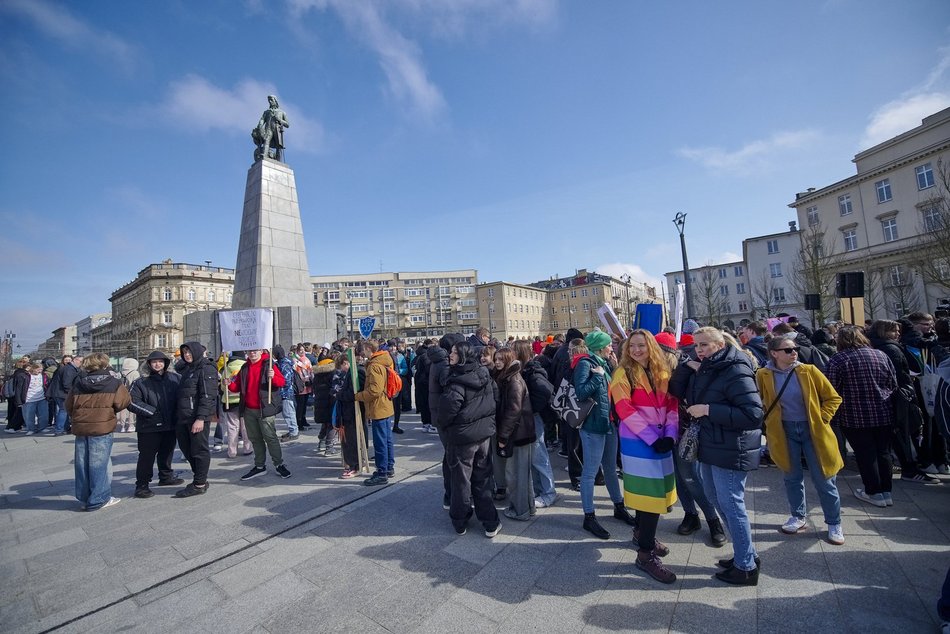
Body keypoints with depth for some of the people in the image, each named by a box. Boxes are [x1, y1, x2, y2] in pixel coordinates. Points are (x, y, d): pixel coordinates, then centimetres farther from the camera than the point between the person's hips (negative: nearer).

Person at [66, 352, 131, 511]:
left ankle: (84, 498, 24)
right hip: (102, 428, -4)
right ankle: (98, 499, 8)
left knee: (82, 464, 14)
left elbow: (68, 404, 10)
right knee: (100, 464, 3)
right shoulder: (114, 383, -8)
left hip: (80, 428, 5)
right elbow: (123, 402, -11)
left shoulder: (78, 383, 4)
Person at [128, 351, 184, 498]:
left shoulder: (175, 378, 2)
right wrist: (153, 412, -16)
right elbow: (132, 402, -11)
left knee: (167, 452, 19)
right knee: (147, 456, 1)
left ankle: (166, 476, 36)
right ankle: (142, 485, 15)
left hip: (170, 425, 4)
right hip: (149, 427, -4)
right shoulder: (141, 382, -7)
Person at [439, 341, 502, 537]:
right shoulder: (485, 376, -2)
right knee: (483, 479, 17)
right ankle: (490, 523, 23)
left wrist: (444, 427, -4)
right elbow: (495, 399, 7)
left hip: (462, 436, -5)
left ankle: (459, 522, 28)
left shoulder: (457, 382, -23)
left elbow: (448, 409, -24)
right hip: (485, 433, 6)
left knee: (461, 480, 12)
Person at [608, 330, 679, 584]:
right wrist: (652, 437, -18)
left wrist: (670, 434, -8)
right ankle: (645, 554, 11)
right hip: (638, 442, -6)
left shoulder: (662, 372, 7)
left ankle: (641, 531, 39)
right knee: (651, 493, -3)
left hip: (662, 440, 6)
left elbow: (672, 404, 5)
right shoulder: (623, 373, -10)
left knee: (652, 490, 17)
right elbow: (625, 409, -16)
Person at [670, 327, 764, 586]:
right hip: (710, 446, 9)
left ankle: (746, 567, 22)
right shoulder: (704, 369, 8)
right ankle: (747, 553, 38)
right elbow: (677, 391, 7)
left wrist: (709, 410, -25)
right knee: (716, 498, 20)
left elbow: (753, 414, -25)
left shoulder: (736, 372, -19)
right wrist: (687, 367, -7)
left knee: (731, 504, 2)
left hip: (731, 450, -9)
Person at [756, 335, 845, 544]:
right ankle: (798, 517, 32)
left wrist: (822, 419, -6)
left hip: (812, 430, 0)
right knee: (792, 477, 13)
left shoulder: (808, 371, -8)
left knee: (823, 479, 8)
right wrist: (769, 422, -4)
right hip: (785, 431, 0)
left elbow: (833, 398, 1)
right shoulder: (763, 376, -10)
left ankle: (834, 523, 27)